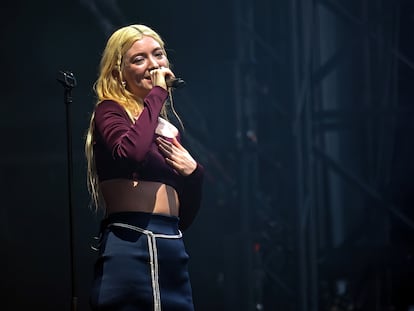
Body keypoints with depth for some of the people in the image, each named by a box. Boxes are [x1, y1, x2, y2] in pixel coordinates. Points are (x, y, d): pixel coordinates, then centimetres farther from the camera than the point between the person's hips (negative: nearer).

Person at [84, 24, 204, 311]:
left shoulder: (171, 129, 19)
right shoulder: (110, 111, 1)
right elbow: (131, 152, -25)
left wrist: (194, 173, 4)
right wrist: (157, 93, -12)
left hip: (174, 252, 7)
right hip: (130, 249, -7)